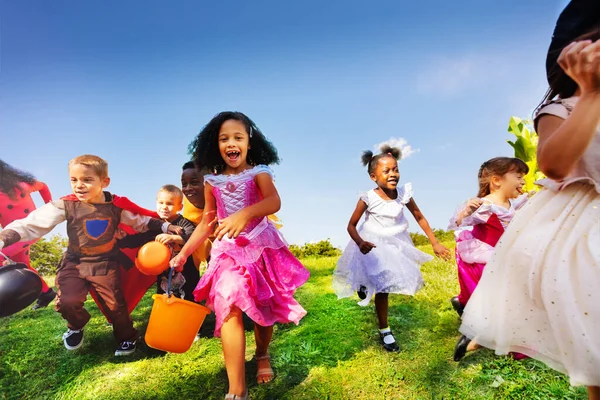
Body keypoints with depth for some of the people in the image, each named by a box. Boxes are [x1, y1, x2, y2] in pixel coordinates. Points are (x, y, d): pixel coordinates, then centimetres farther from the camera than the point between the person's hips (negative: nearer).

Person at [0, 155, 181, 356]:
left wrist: (165, 226, 0)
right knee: (68, 302, -15)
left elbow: (139, 221, 7)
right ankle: (76, 326, 22)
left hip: (106, 264, 0)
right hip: (74, 263, 0)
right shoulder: (65, 205, -13)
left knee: (115, 304, 2)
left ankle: (127, 338, 29)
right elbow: (31, 224, -17)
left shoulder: (117, 206, -8)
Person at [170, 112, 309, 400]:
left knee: (264, 308, 11)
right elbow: (206, 223, 11)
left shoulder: (258, 173, -7)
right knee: (229, 309, -16)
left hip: (261, 247, -1)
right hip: (228, 251, 1)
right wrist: (183, 254, 9)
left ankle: (262, 355, 42)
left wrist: (244, 214, -47)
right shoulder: (212, 181, 2)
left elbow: (274, 202, -28)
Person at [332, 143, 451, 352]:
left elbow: (420, 218, -1)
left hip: (397, 244, 4)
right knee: (382, 289, 4)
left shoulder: (404, 193, -15)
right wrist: (360, 242, -36)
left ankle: (368, 285, 47)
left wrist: (435, 243, -3)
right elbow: (351, 226, -17)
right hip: (374, 246, -4)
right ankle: (384, 331, 23)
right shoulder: (368, 198, -24)